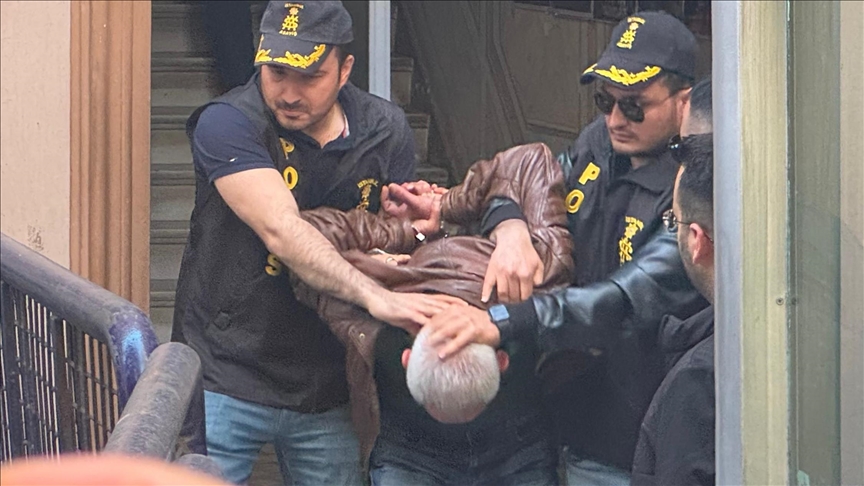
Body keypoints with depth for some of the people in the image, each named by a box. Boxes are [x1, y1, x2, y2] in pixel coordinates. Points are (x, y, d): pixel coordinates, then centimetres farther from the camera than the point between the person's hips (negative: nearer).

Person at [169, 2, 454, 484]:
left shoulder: (385, 130, 2)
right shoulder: (227, 124, -14)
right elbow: (281, 232, -28)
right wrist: (375, 296, -40)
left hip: (329, 387, 4)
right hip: (227, 382, -4)